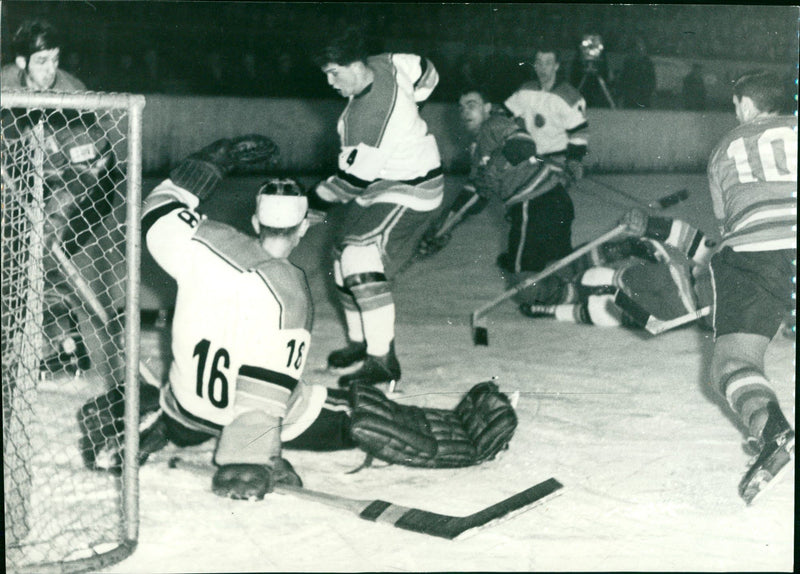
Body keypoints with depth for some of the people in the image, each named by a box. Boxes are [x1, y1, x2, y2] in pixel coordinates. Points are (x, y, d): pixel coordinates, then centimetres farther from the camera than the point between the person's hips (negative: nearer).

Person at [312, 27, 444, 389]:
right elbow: (426, 74, 13)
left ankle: (383, 361, -22)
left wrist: (320, 196, -8)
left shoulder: (371, 116, -30)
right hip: (379, 185, 11)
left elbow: (358, 174, -25)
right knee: (345, 256, 11)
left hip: (407, 191, -11)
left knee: (361, 259, -23)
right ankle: (360, 342, 25)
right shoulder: (384, 63, -4)